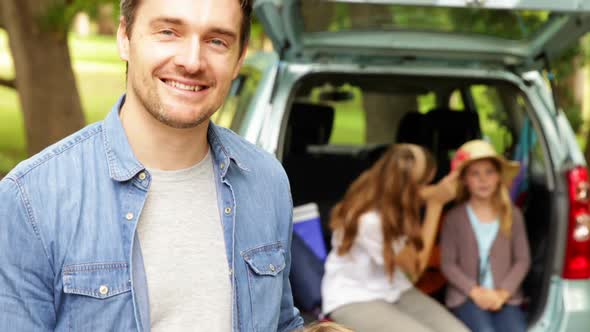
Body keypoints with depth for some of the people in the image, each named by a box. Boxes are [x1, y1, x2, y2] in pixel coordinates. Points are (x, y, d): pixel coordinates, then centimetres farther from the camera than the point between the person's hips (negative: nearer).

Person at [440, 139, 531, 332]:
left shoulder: (513, 215, 6)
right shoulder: (454, 218, 0)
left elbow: (522, 259, 4)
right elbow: (448, 264, -1)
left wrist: (503, 292, -9)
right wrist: (475, 291, -13)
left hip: (505, 296, 2)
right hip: (466, 296, -2)